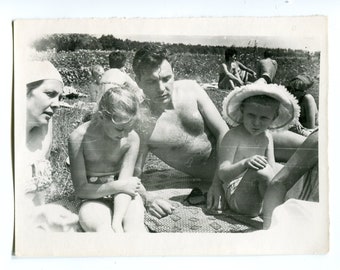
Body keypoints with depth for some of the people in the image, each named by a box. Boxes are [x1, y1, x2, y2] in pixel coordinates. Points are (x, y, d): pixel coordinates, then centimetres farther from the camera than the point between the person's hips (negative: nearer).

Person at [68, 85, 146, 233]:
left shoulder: (132, 138, -11)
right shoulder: (78, 138, -15)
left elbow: (124, 182, -15)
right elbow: (81, 189, -10)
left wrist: (117, 221, -27)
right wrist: (117, 186, -20)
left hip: (122, 196, 2)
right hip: (93, 199, -1)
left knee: (134, 226, -30)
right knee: (103, 228, -33)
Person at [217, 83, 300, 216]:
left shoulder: (267, 137, 10)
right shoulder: (233, 136, -11)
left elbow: (273, 171, 7)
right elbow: (223, 175, -18)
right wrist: (245, 164, -37)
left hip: (263, 197, 8)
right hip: (237, 195, -8)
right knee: (261, 171, -33)